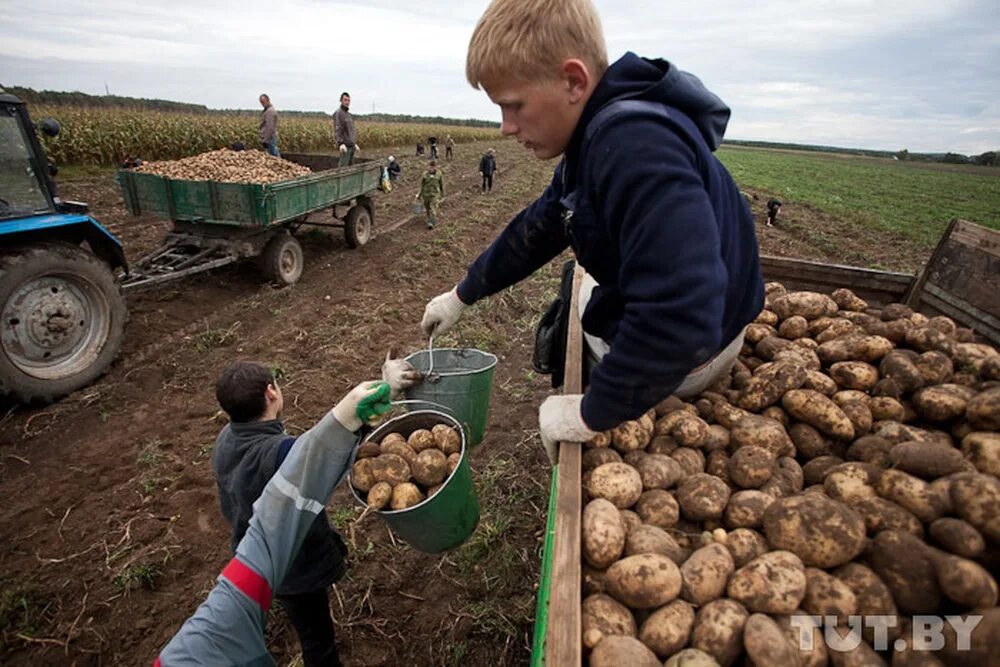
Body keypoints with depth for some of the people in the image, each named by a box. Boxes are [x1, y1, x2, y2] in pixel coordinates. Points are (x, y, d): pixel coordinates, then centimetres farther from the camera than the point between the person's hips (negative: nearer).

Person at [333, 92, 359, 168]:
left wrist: (355, 144, 24)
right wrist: (341, 143, -31)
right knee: (343, 167, -13)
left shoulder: (349, 114, 19)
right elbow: (337, 129, -18)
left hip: (351, 145, 9)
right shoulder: (338, 113, -7)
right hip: (345, 145, -9)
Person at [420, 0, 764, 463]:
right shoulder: (594, 140, 0)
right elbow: (537, 229, 9)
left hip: (673, 360, -9)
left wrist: (590, 413, -28)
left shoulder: (638, 146, -34)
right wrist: (462, 295, 16)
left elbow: (679, 320, -42)